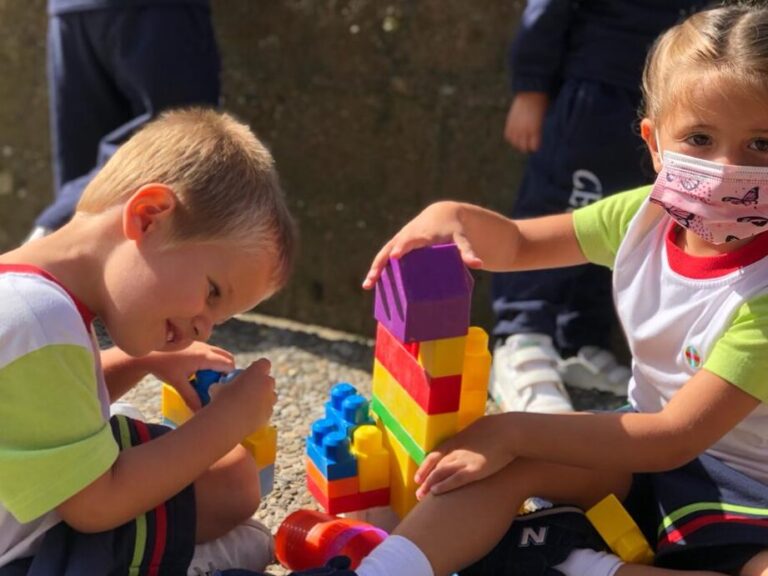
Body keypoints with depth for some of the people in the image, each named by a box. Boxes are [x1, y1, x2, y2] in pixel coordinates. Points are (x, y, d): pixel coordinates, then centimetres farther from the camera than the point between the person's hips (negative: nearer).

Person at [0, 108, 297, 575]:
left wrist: (147, 361, 2)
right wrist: (228, 421, -17)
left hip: (50, 515, 9)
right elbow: (96, 507, -25)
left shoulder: (44, 292, -2)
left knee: (233, 478, 15)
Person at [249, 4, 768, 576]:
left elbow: (679, 436, -27)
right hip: (650, 448, 5)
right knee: (514, 453, -18)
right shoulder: (645, 217, -6)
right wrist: (454, 216, -17)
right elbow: (517, 244, 5)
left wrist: (515, 430, -30)